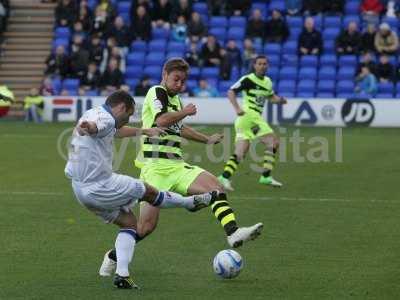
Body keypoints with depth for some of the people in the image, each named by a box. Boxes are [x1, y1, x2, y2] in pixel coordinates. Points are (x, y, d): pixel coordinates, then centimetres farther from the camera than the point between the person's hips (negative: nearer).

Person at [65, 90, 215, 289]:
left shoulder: (93, 114, 16)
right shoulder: (105, 118, -16)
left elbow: (117, 131, 36)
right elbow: (95, 127, -42)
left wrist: (144, 131, 48)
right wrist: (87, 128, -66)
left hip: (80, 189, 10)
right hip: (100, 187, -10)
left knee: (129, 223, 16)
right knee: (149, 191, 11)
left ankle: (122, 274, 4)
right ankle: (192, 203, 34)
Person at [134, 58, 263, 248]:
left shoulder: (176, 99, 20)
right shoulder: (156, 92, -3)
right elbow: (162, 120, -24)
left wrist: (207, 139, 46)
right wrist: (186, 112, -8)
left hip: (176, 165, 7)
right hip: (155, 166, -7)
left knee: (214, 185, -17)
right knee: (147, 225, -9)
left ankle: (233, 232, -30)